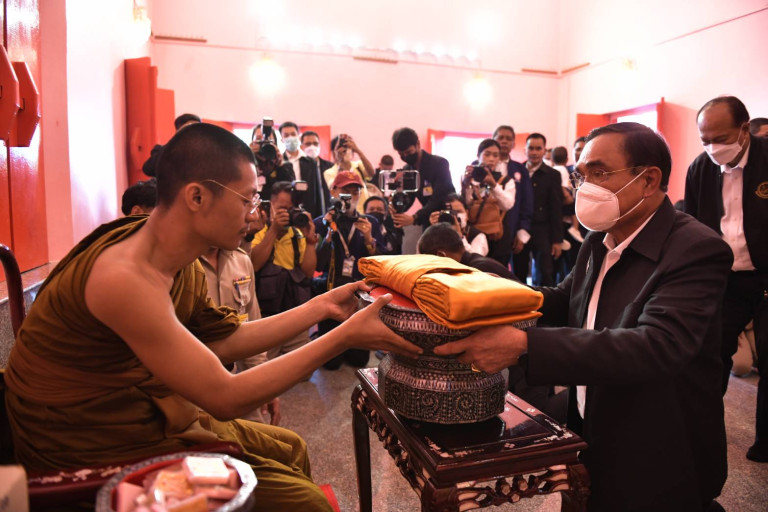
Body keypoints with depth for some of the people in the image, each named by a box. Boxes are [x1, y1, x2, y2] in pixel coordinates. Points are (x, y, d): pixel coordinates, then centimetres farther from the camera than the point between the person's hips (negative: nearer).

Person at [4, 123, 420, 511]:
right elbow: (226, 397, -28)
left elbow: (223, 341, 4)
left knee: (289, 448, 15)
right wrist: (345, 336, -26)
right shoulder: (125, 277, -31)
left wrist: (320, 307, 2)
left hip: (148, 412, 8)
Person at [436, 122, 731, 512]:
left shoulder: (696, 250, -25)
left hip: (653, 464, -6)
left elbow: (657, 347, -38)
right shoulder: (599, 241, 1)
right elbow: (565, 301, 9)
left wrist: (523, 346, -47)